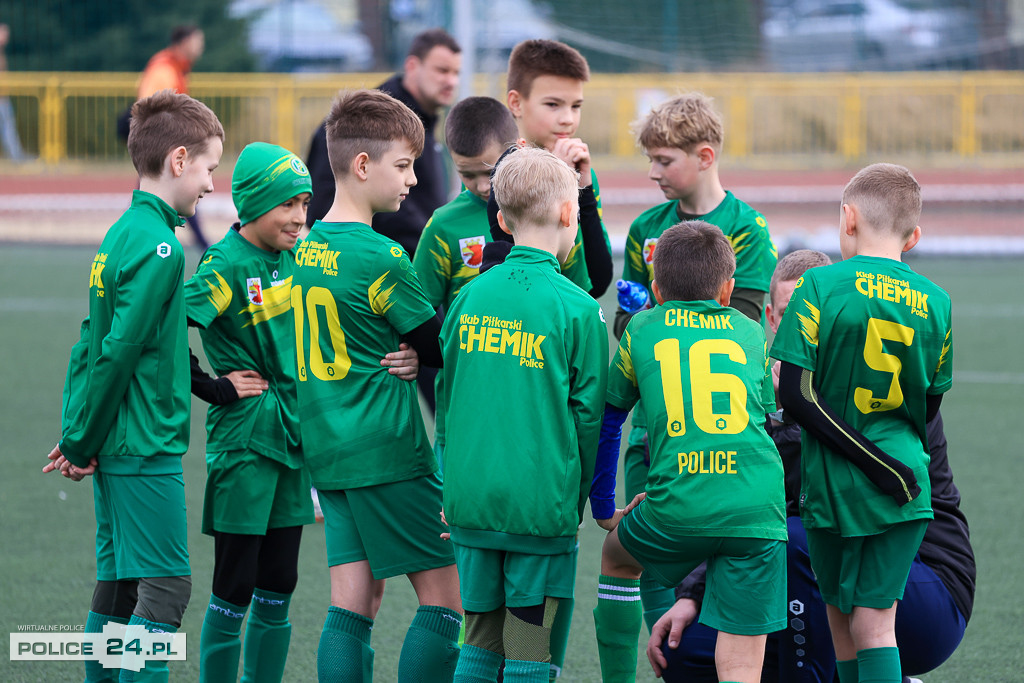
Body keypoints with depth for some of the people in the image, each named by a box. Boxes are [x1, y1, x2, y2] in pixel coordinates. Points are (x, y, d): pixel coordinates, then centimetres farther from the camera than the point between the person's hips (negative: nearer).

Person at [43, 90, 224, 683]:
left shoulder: (122, 234, 12)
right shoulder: (158, 245, -16)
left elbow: (92, 341, 14)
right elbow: (120, 351, -18)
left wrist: (77, 436, 12)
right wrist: (81, 444, -11)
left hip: (114, 449, 9)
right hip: (147, 451, -9)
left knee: (118, 589, 11)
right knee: (166, 589, -8)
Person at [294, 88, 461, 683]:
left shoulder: (307, 248, 10)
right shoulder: (380, 258, -15)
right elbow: (439, 348, -8)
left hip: (326, 450, 8)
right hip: (388, 451, -8)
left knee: (354, 603, 6)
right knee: (447, 596, -1)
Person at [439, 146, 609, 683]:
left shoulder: (470, 296, 5)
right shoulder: (577, 308, -9)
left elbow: (448, 398, 12)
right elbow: (587, 415, -5)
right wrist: (576, 499, 8)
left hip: (470, 496, 4)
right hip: (540, 500, -4)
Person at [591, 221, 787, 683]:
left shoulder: (642, 328, 18)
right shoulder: (750, 332, 21)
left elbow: (604, 423, 26)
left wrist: (603, 509, 38)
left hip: (677, 509, 0)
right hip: (757, 507, 0)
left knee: (617, 557, 33)